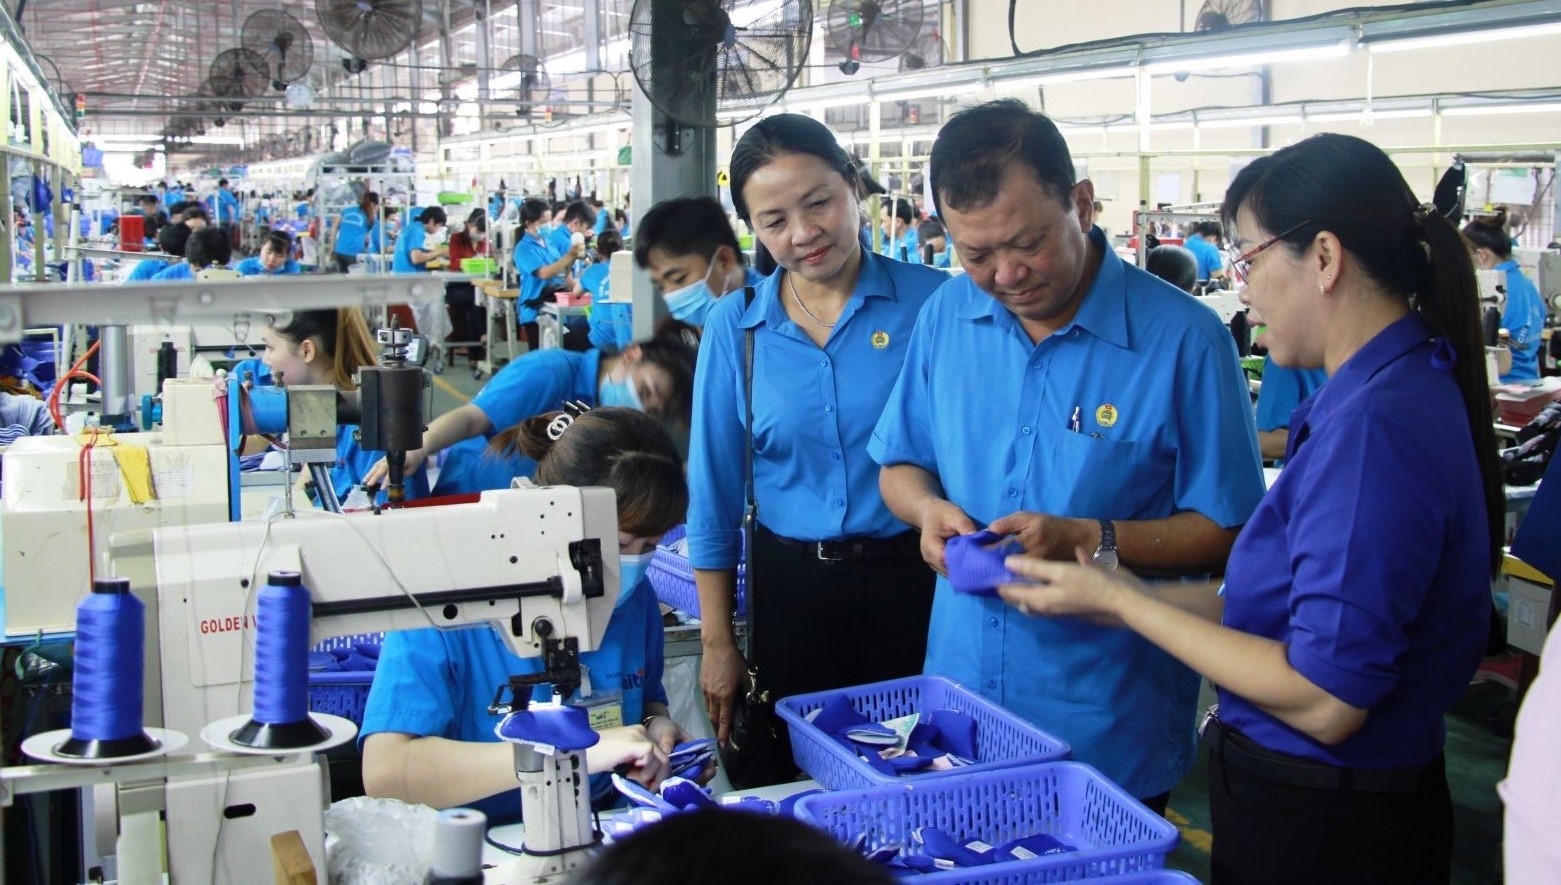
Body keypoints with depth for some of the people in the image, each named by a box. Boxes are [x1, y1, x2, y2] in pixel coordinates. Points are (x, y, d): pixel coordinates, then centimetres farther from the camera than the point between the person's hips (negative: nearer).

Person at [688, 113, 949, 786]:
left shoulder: (930, 301, -6)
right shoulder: (734, 326, 1)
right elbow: (714, 496, 5)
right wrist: (716, 640, 5)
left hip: (912, 581, -2)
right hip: (790, 587, 2)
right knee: (788, 792, 12)